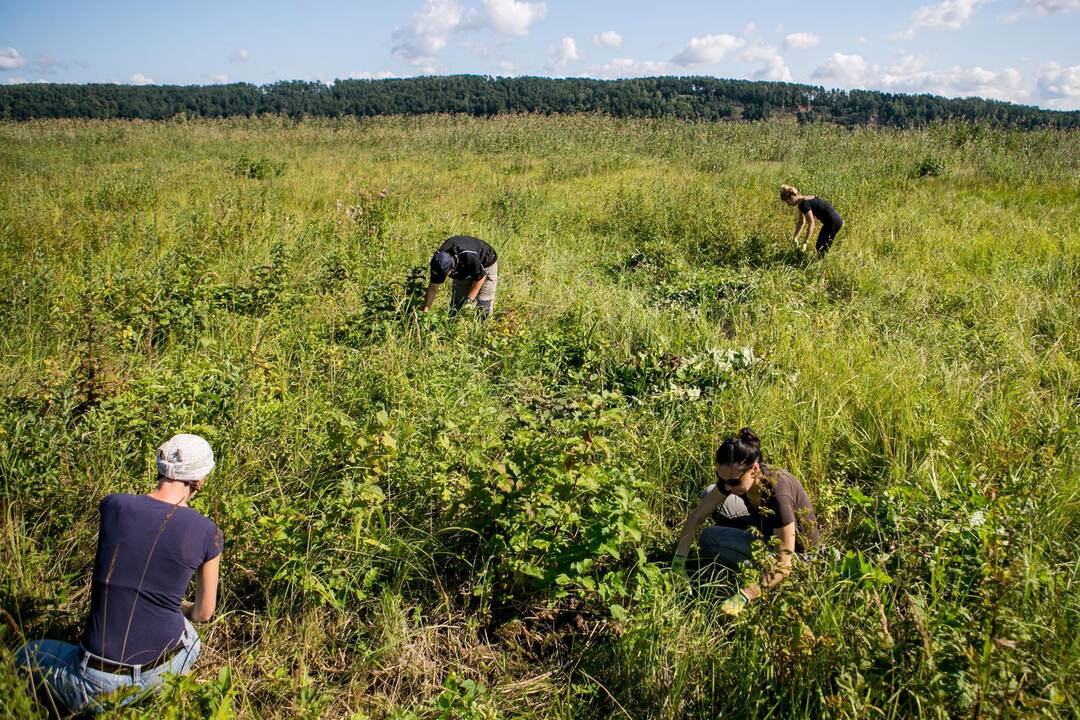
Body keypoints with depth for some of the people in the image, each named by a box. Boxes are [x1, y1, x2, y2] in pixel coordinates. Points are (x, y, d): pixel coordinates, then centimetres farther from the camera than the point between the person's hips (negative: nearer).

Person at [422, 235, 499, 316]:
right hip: (464, 271, 5)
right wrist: (425, 310, -19)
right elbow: (433, 287, -17)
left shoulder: (469, 256, -45)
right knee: (456, 304, -1)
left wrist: (468, 299, -25)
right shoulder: (438, 259, -28)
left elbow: (480, 277, -28)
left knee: (484, 305, -13)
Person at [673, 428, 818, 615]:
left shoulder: (778, 495, -40)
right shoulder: (732, 477, -21)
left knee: (708, 537, -18)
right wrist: (678, 562, -20)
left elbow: (783, 567, -34)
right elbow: (697, 516, -12)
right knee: (708, 494, 2)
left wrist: (743, 596, -39)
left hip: (794, 548, -7)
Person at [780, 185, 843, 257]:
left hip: (833, 222, -10)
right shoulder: (803, 201, 11)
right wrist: (795, 238, 19)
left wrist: (805, 243, -21)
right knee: (824, 247, 18)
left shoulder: (804, 204, -19)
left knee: (820, 247, 0)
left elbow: (811, 224, -22)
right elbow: (801, 222, 19)